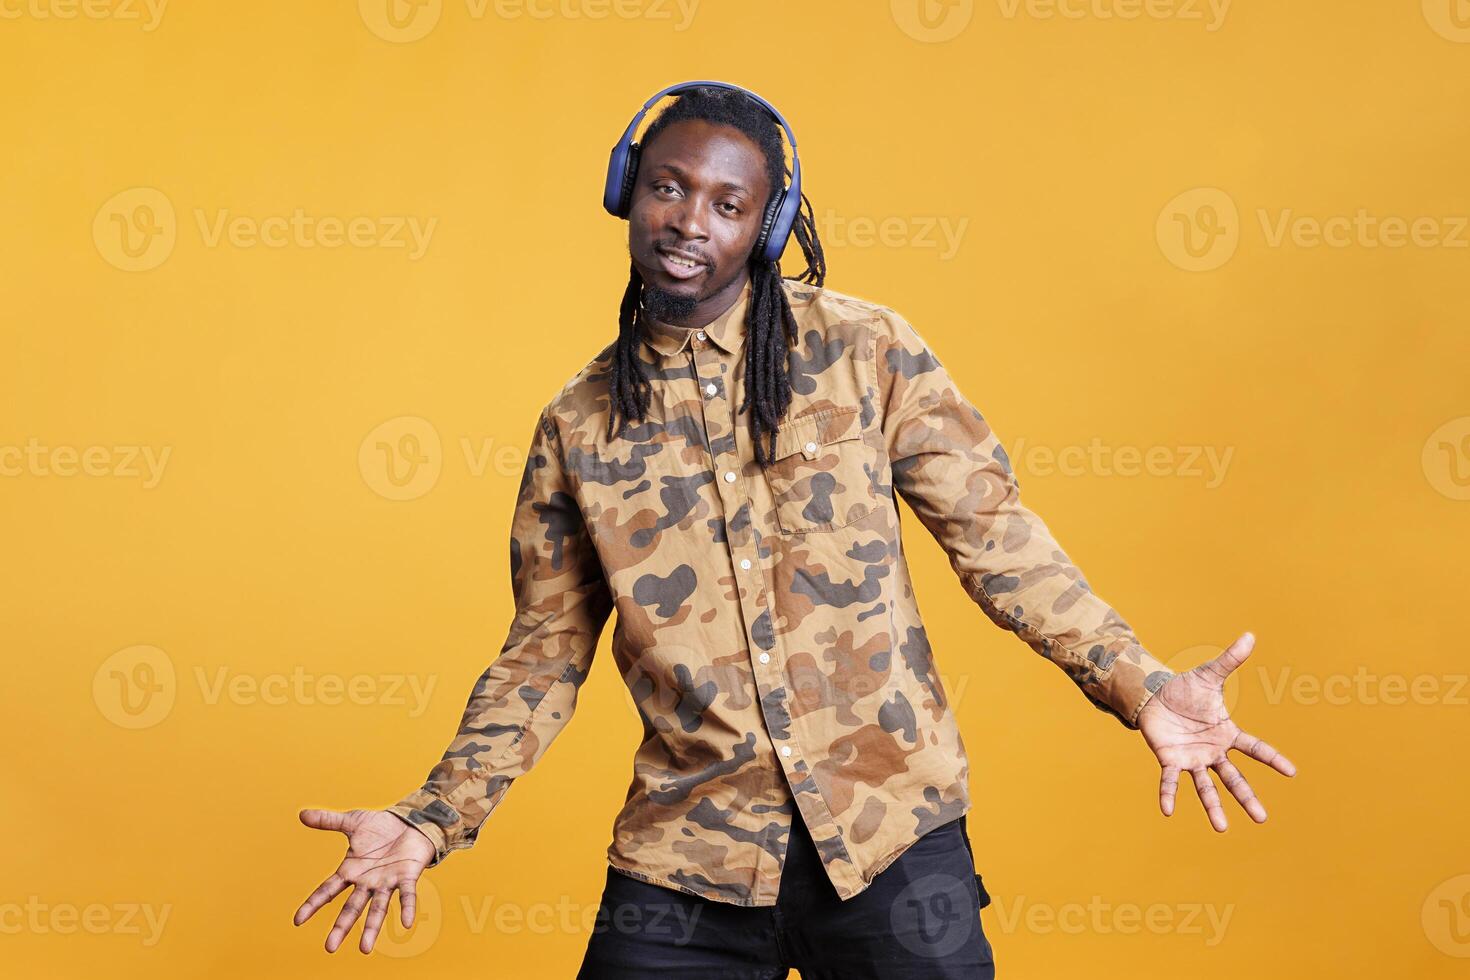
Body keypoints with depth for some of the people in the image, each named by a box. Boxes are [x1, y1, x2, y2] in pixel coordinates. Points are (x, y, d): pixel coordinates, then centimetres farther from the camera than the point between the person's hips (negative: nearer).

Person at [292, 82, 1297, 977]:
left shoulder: (864, 350, 0)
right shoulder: (578, 425, 5)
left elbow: (992, 531, 1)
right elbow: (545, 652, 10)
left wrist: (1141, 687, -8)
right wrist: (433, 821, 2)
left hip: (892, 836, -1)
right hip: (686, 862, 1)